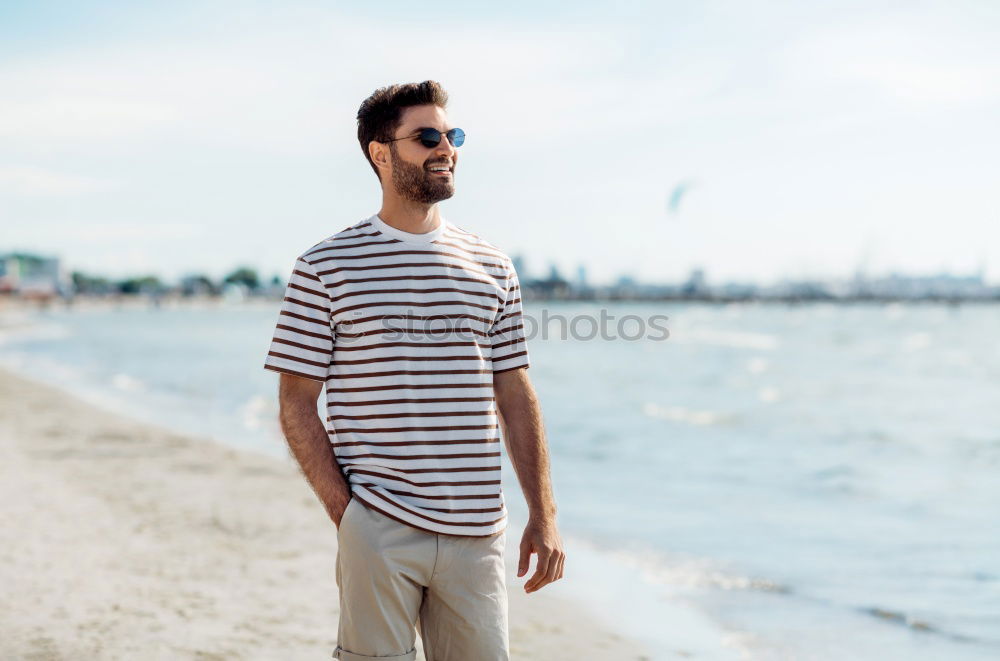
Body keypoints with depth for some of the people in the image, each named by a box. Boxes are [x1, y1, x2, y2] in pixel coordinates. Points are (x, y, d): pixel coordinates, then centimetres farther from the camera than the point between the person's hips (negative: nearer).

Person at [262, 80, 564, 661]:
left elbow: (515, 398, 12)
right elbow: (297, 402, 0)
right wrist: (343, 512, -8)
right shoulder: (326, 266, 0)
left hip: (476, 533, 3)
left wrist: (544, 514, 7)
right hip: (377, 532, -3)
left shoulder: (492, 267, 11)